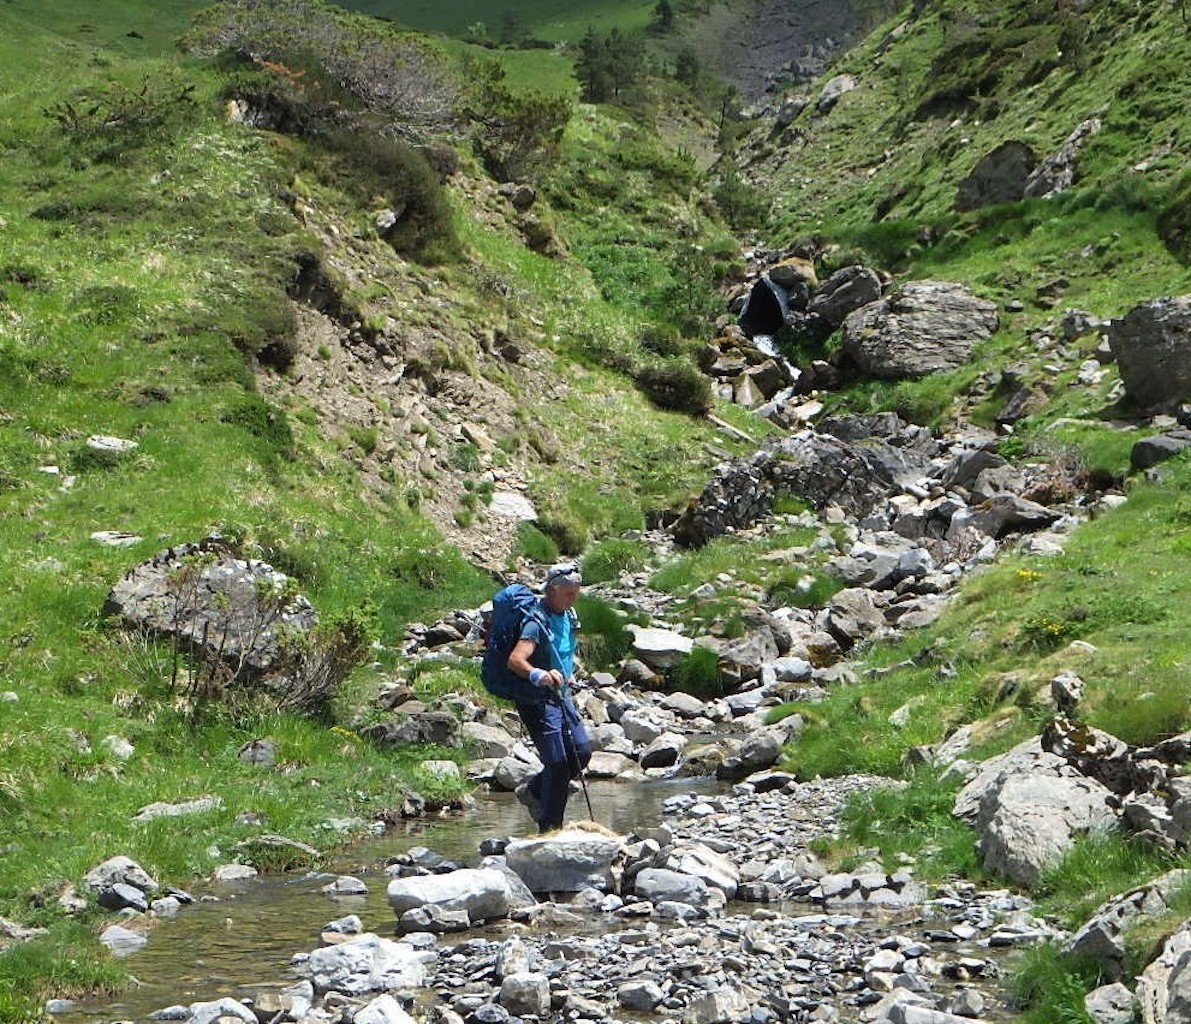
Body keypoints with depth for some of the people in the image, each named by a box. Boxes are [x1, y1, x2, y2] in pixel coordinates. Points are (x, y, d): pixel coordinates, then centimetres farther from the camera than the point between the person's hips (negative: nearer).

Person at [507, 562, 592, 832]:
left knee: (582, 751, 6)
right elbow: (515, 660, -36)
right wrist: (539, 675, -53)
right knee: (558, 762, -12)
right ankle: (550, 828, -2)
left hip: (560, 696, 9)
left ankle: (533, 791, 25)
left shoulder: (567, 615, 7)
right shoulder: (537, 621, -22)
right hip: (537, 700, -9)